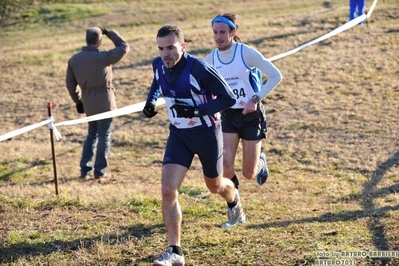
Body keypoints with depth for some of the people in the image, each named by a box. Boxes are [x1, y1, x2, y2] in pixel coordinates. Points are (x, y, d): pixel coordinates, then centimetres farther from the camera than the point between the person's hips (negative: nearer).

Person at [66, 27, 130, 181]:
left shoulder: (74, 59, 1)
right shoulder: (103, 57, -17)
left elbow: (70, 83, 8)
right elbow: (124, 47, -7)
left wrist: (78, 101, 19)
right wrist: (109, 33, 3)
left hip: (88, 103, 6)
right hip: (104, 102, -6)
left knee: (91, 134, 19)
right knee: (104, 136, 5)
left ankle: (85, 170, 17)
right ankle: (100, 171, 9)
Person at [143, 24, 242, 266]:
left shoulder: (198, 68, -26)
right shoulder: (159, 64, -7)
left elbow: (229, 98, -23)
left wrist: (195, 111, -31)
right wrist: (151, 101, -1)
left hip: (207, 133, -4)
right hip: (178, 135, 4)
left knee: (215, 186, 19)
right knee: (168, 190, -13)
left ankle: (233, 199, 58)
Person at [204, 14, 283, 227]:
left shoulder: (247, 53, -15)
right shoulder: (210, 59, -2)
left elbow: (276, 76, -14)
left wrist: (256, 98, -22)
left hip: (251, 115, -3)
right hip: (228, 116, 3)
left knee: (249, 174, 2)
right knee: (226, 168, -14)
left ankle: (260, 161, 40)